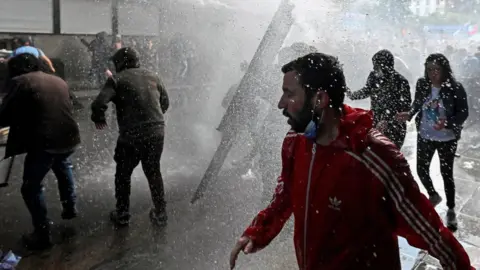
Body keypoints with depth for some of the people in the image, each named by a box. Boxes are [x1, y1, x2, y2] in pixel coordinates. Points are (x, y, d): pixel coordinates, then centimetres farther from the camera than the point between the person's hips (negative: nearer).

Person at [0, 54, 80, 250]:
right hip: (68, 137, 6)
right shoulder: (59, 81, 15)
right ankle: (70, 207, 41)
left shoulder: (20, 82, -4)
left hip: (43, 141, -6)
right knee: (62, 166, 37)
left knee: (31, 187, 11)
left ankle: (42, 234, 14)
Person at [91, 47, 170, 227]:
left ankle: (122, 214, 25)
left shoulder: (117, 79, -4)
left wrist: (99, 119, 6)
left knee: (123, 174, 17)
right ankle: (160, 213, 27)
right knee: (154, 172, 21)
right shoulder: (153, 77, 11)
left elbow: (99, 104, -14)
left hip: (131, 135, -4)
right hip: (157, 132, 5)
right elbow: (165, 103, 17)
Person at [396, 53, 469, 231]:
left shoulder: (455, 88, -18)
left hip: (447, 139, -3)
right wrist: (409, 115, -15)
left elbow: (463, 113, -12)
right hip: (424, 136, 3)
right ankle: (433, 196, 44)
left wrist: (447, 123, -30)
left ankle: (451, 210, 31)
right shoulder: (422, 84, -9)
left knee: (446, 174, 8)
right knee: (421, 170, 12)